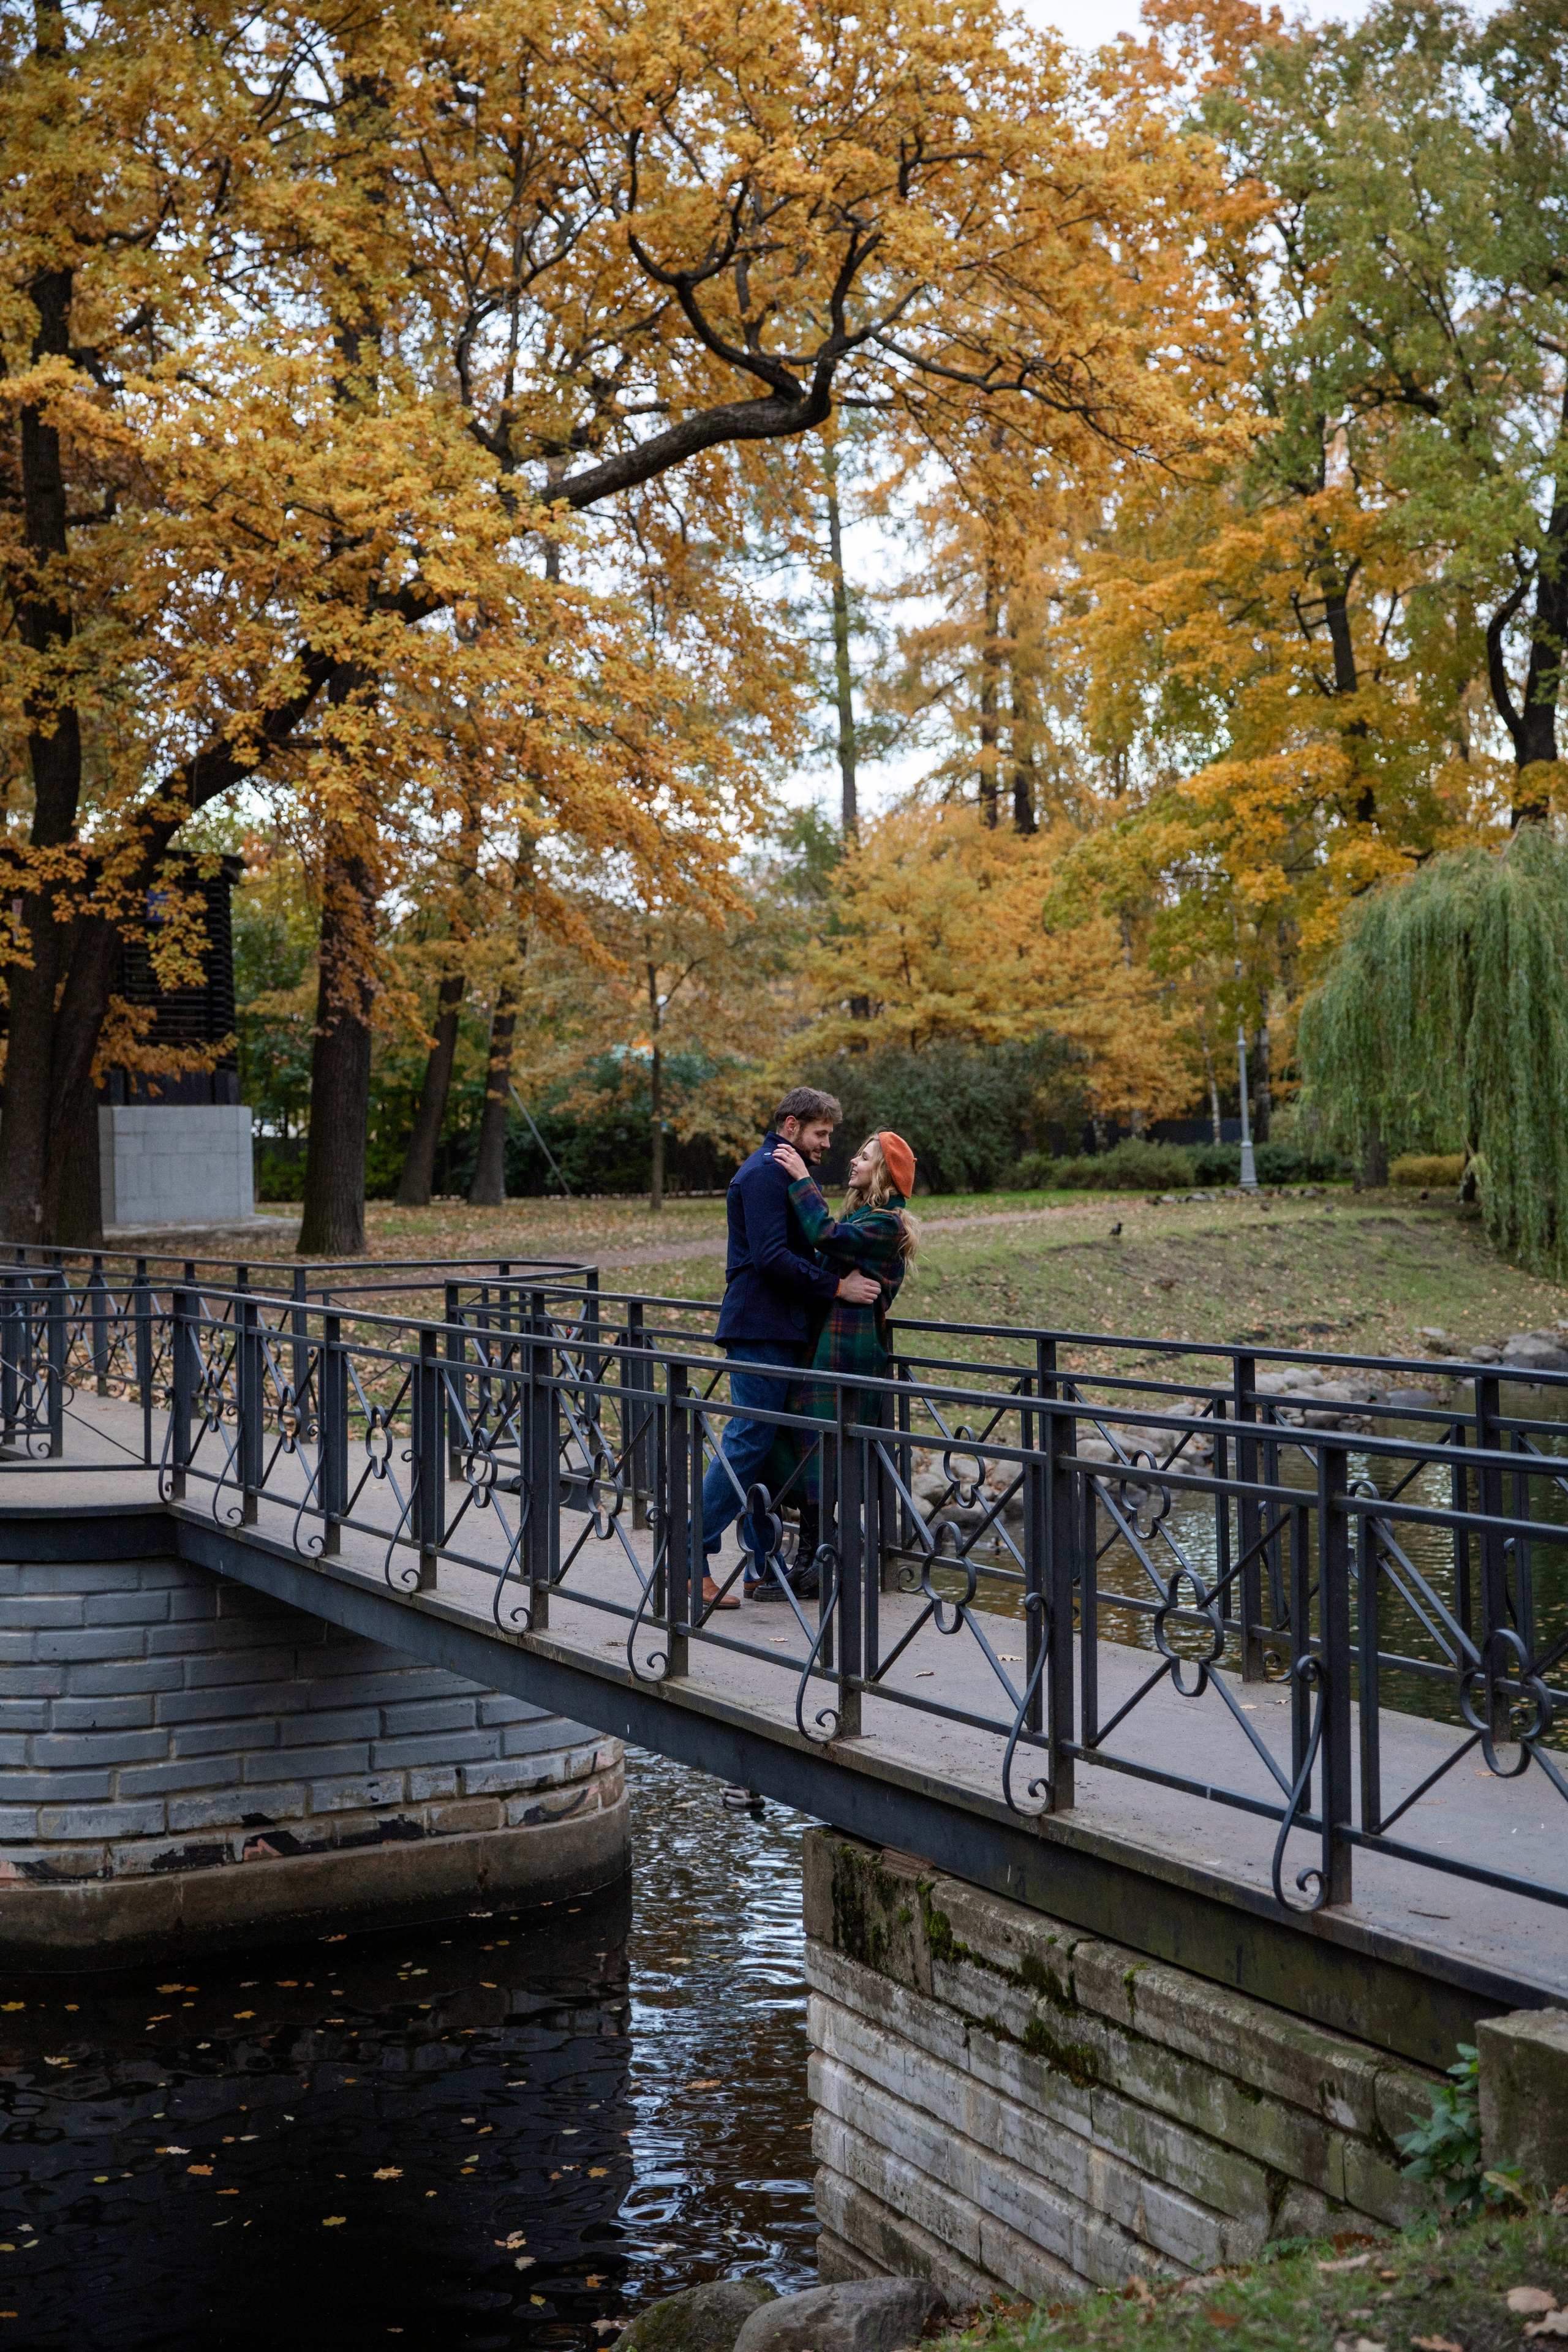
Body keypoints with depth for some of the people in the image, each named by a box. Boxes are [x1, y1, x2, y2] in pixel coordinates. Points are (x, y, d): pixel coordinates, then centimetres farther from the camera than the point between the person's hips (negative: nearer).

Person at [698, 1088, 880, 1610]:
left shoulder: (785, 1172, 22)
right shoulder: (763, 1173, -12)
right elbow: (771, 1257, -21)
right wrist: (838, 1287, -17)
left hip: (780, 1329, 10)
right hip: (761, 1328, -10)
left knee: (770, 1446, 10)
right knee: (747, 1444, -10)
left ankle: (764, 1565, 13)